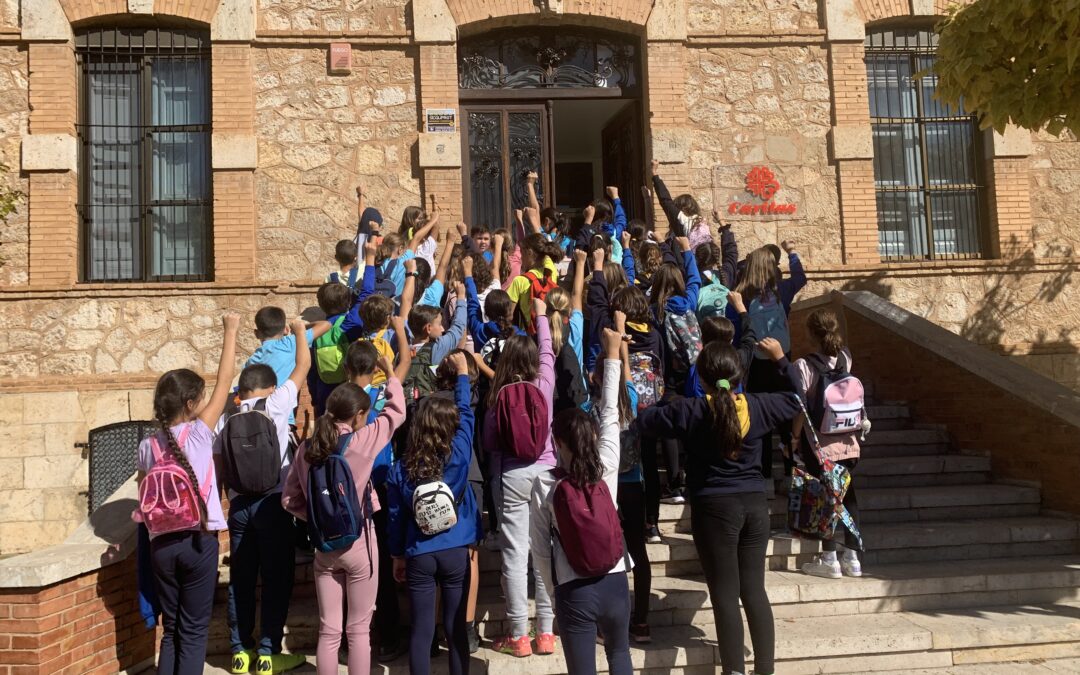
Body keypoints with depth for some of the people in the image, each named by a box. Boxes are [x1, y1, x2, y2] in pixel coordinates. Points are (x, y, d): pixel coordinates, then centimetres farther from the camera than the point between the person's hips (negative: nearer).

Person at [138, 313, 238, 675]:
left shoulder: (148, 446, 2)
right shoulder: (199, 433, -9)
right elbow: (224, 382, -5)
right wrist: (231, 330, 1)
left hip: (162, 544, 4)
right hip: (198, 540, -4)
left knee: (170, 629, 15)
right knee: (194, 630, 6)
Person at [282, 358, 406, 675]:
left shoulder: (307, 448, -3)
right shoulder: (361, 441, -15)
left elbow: (290, 499, 1)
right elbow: (396, 412, -1)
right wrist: (390, 374, 12)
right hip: (359, 542, -4)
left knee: (328, 630, 12)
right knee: (359, 630, 9)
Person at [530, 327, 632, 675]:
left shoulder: (544, 485, -9)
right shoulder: (608, 467, -6)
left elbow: (540, 547, -4)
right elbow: (610, 414, 5)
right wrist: (613, 355, 14)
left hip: (575, 591, -2)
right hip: (615, 583, 3)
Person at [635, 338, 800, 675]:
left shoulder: (690, 411, -11)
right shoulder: (757, 405, -1)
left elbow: (643, 419, -3)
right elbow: (796, 397, 17)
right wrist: (780, 358, 28)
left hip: (714, 508, -4)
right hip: (755, 504, 4)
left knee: (725, 594, 1)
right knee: (755, 589, 11)